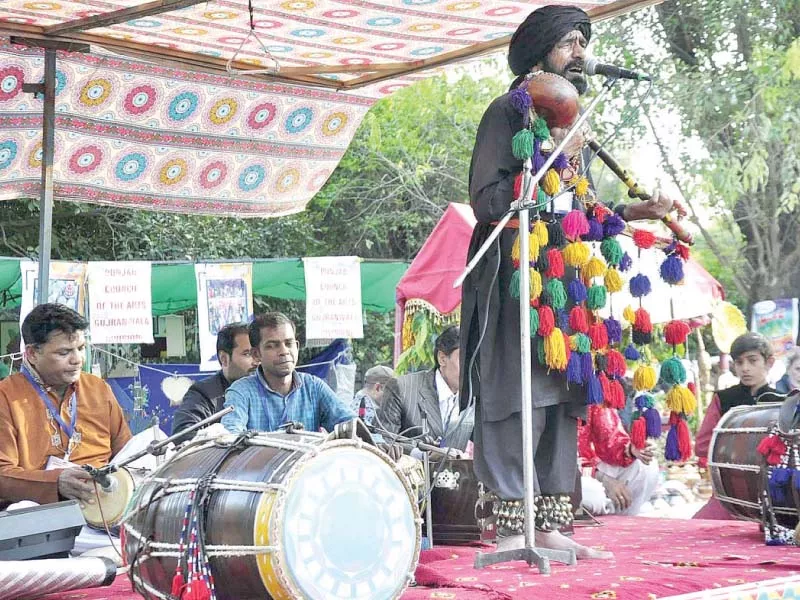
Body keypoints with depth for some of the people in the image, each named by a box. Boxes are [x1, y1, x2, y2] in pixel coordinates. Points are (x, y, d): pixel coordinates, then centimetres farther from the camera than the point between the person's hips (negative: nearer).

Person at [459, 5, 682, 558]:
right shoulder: (507, 111, -1)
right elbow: (486, 199, -10)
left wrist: (638, 211, 8)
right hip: (514, 278, -8)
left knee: (559, 399, 4)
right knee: (517, 399, -11)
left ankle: (549, 527, 7)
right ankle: (511, 527, -9)